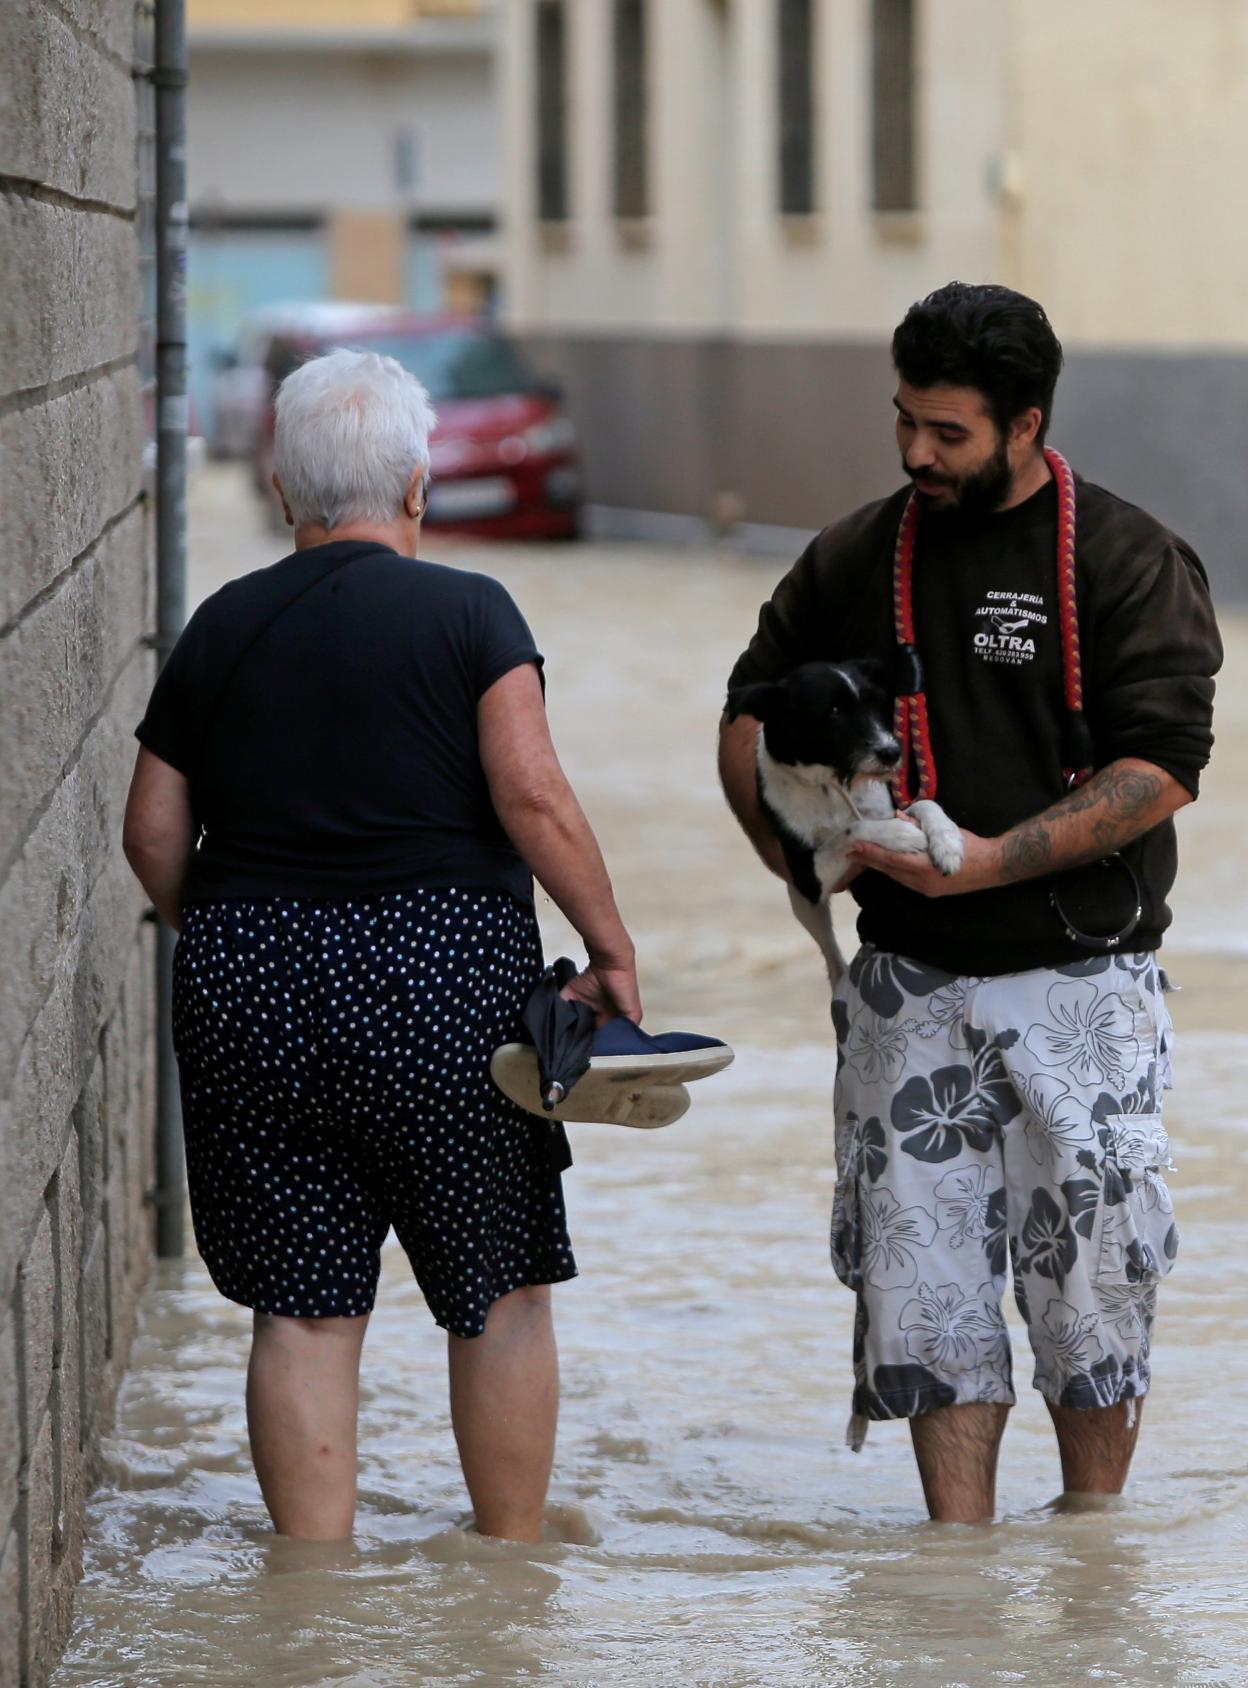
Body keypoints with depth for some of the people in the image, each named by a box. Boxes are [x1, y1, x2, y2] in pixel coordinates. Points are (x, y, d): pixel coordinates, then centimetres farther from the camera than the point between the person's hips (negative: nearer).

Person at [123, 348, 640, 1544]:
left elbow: (153, 834, 9)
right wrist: (611, 946, -3)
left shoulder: (221, 628, 7)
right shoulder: (466, 613, -4)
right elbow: (532, 796, -13)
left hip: (249, 994, 3)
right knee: (501, 1291, 12)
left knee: (300, 1311, 6)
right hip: (441, 983, -3)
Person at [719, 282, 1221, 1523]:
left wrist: (1000, 859, -21)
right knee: (922, 1276, 2)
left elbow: (1164, 767, -13)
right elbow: (754, 707, 20)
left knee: (1090, 1276, 0)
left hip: (1080, 981, -4)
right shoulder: (858, 558, 8)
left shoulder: (1127, 562, -5)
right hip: (909, 983, 4)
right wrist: (783, 838, 1)